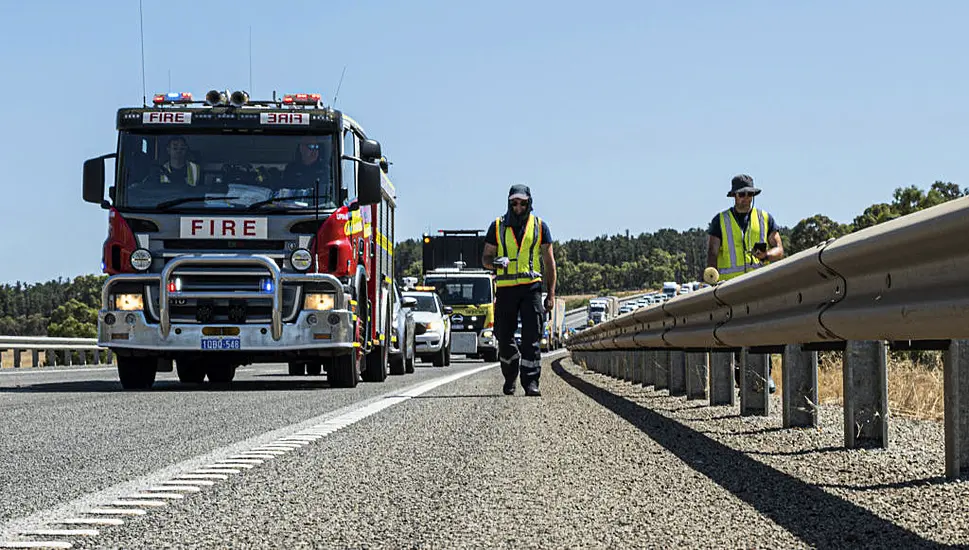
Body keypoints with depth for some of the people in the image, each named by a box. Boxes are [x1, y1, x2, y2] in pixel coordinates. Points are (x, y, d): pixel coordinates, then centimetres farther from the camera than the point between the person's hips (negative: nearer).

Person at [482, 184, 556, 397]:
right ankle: (510, 377, 27)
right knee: (504, 338, 5)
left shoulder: (540, 227, 8)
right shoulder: (498, 226, 9)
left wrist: (551, 293, 4)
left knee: (531, 338, -10)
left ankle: (531, 382, -10)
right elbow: (485, 257, 12)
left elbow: (549, 262, 10)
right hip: (505, 289, 1)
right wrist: (495, 262, -13)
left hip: (531, 287, -1)